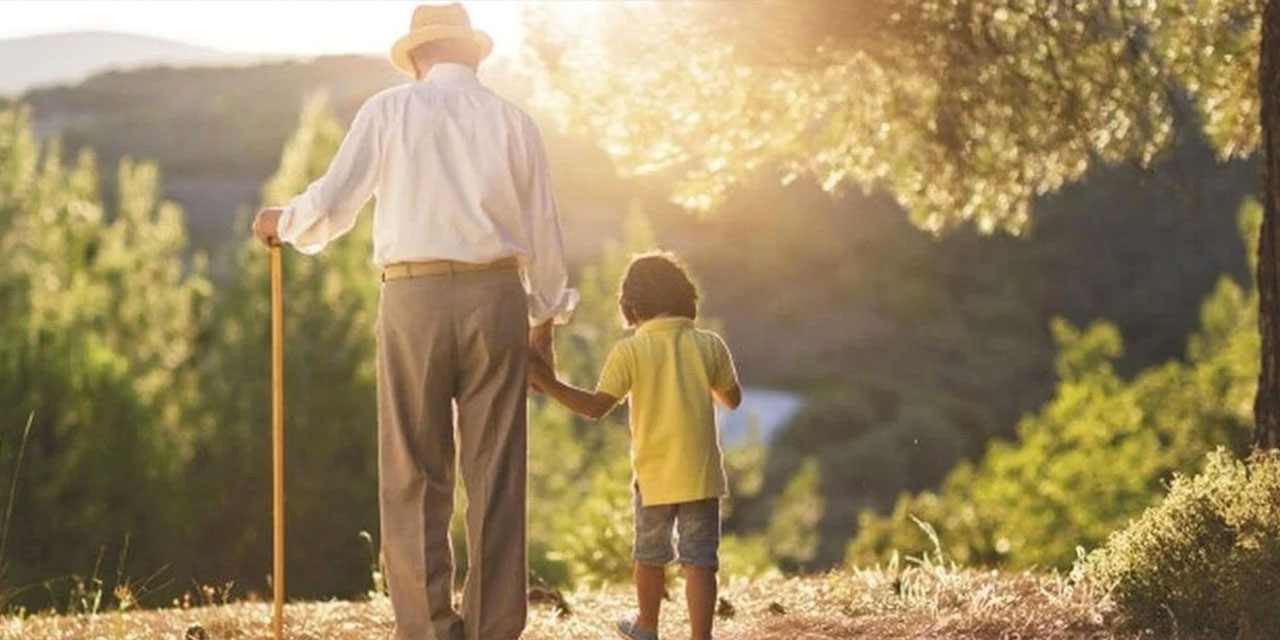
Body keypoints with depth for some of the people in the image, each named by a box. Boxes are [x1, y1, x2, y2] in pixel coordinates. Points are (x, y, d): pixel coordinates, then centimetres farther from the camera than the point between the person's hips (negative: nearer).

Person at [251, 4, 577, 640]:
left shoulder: (388, 110, 4)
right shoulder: (512, 120, 10)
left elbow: (332, 204, -2)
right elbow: (542, 230, 12)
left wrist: (283, 222, 20)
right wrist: (545, 315, 25)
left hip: (415, 297, -2)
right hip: (497, 297, 2)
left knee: (415, 474, 3)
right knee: (496, 474, 5)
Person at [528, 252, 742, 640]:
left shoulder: (630, 351, -8)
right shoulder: (710, 345, -1)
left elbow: (596, 407, -9)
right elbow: (733, 400, 10)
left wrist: (549, 385, -5)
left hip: (654, 476, 0)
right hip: (701, 474, 0)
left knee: (650, 555, 19)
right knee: (700, 560, 0)